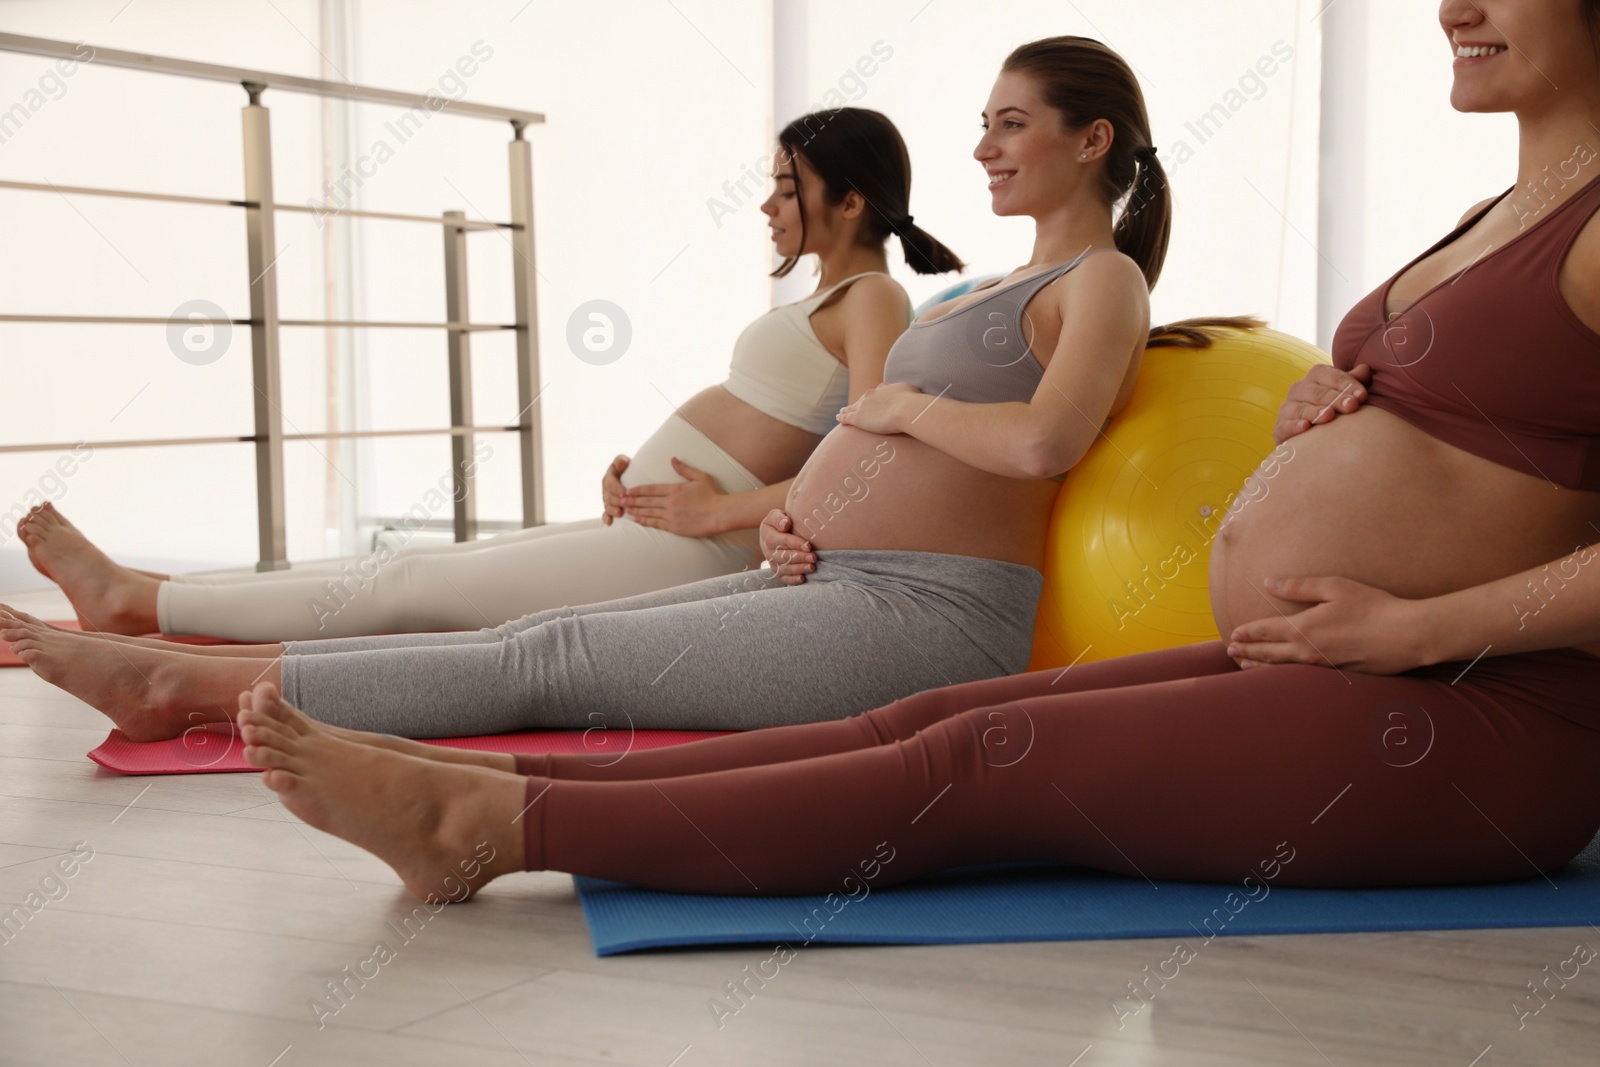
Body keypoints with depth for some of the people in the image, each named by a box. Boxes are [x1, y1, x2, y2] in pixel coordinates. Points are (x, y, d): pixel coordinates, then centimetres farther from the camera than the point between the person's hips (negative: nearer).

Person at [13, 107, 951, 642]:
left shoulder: (873, 300, -10)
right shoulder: (829, 301, 20)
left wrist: (725, 510, -18)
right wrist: (644, 471, 8)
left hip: (668, 556, -10)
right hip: (645, 533, 10)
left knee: (404, 585, -5)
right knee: (419, 570, 6)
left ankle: (135, 600, 3)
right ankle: (137, 618, 10)